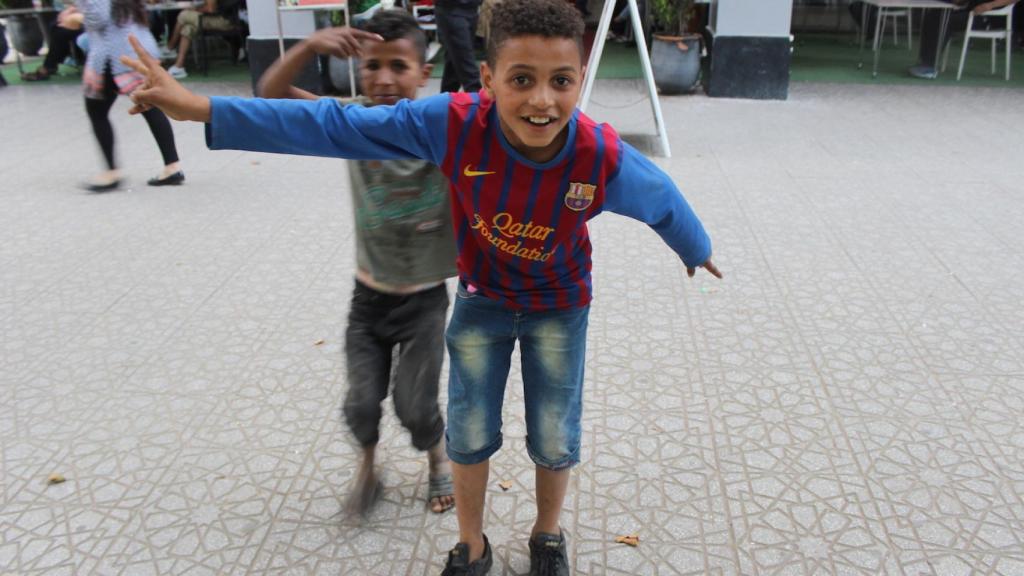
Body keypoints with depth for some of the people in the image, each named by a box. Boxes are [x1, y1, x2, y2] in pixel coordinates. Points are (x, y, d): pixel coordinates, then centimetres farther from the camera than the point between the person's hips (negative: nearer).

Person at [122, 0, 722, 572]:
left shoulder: (604, 158, -31)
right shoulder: (456, 122, -32)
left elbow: (662, 201, -8)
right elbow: (338, 127, -28)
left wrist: (698, 251, 14)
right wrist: (204, 108, -31)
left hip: (560, 308, 0)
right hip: (482, 300, 1)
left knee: (555, 442, 12)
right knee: (469, 437, 12)